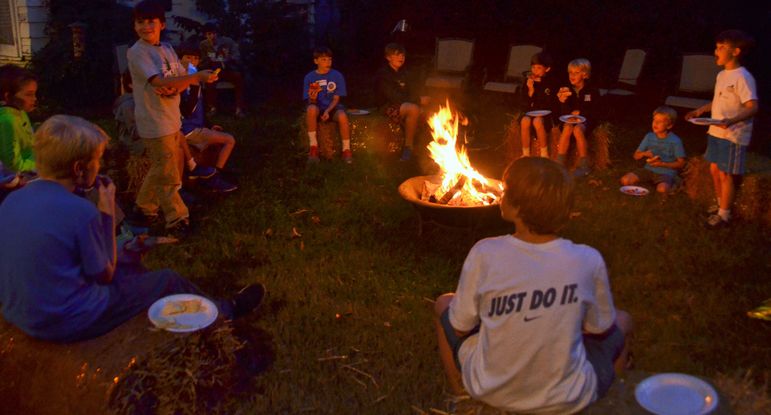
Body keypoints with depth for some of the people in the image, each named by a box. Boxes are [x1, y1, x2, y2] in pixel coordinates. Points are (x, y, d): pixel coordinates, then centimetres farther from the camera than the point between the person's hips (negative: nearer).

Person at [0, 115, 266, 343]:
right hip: (68, 322, -8)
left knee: (124, 263, 26)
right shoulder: (80, 211, -25)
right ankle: (224, 312, 38)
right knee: (169, 281, 9)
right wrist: (108, 214, -8)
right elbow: (105, 274, -11)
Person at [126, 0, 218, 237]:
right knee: (168, 174, -1)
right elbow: (160, 82, -26)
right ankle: (176, 220, 12)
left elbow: (182, 79, 8)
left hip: (172, 120, 8)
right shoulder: (136, 52, -14)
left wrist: (175, 88, -16)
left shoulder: (167, 49, 11)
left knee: (160, 170, 19)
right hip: (155, 123, -8)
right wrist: (198, 77, -30)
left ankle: (145, 210, 34)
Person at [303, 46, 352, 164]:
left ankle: (346, 150, -17)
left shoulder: (337, 75, -1)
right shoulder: (309, 77, -1)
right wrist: (312, 98, -27)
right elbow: (310, 102, -2)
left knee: (342, 116, -35)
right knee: (311, 109, -36)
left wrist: (328, 111, -20)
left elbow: (336, 99, -2)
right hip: (318, 107, 0)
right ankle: (313, 146, -24)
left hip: (333, 107, 0)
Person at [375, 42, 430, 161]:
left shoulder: (405, 73, 15)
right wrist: (418, 100, -16)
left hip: (407, 105, 7)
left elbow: (414, 92, 10)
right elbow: (393, 97, -17)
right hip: (389, 107, -7)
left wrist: (420, 99, -16)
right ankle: (408, 146, -22)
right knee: (413, 109, -35)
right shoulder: (383, 74, -7)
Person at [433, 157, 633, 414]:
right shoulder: (588, 261, -18)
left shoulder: (484, 254, -20)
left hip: (490, 392, 0)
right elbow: (602, 331, -1)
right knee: (622, 321, 26)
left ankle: (460, 394, 37)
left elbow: (460, 328, -7)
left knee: (444, 304, 25)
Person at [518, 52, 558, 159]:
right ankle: (525, 154, -18)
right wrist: (530, 90, -12)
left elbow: (551, 103, -4)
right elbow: (525, 103, 3)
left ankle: (544, 154, -18)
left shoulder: (552, 82, -5)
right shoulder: (529, 81, 4)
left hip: (546, 113, -3)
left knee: (537, 121, -35)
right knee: (525, 121, -30)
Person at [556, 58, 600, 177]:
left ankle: (584, 166, -23)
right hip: (570, 119, 3)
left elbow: (596, 111, 0)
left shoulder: (592, 91, -4)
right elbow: (565, 112, 1)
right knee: (567, 128, -33)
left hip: (586, 120, -3)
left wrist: (580, 113, -11)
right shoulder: (567, 90, 3)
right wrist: (562, 101, -19)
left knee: (577, 129, -35)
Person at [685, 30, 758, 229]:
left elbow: (753, 107, -25)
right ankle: (720, 204, 34)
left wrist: (731, 120, -39)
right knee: (714, 169, 17)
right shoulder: (721, 75, 9)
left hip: (732, 136, -8)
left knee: (726, 174, -1)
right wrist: (700, 110, 19)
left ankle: (724, 214, 11)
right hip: (716, 132, 8)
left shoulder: (742, 77, -18)